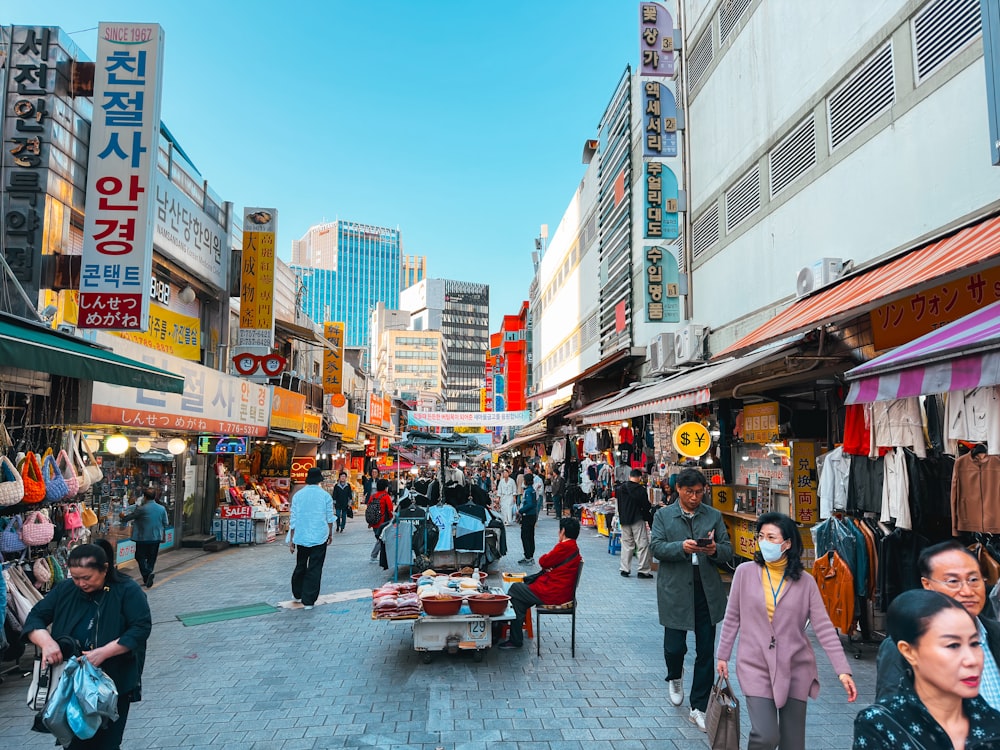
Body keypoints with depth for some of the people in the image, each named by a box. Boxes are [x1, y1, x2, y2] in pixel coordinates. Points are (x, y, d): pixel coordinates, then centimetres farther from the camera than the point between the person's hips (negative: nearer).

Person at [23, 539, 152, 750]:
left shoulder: (128, 590, -13)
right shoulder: (65, 589, -1)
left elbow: (141, 628, -17)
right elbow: (35, 617, 2)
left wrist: (103, 653, -27)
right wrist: (46, 642, -19)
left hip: (114, 683, -3)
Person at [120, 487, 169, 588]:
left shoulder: (141, 509, -14)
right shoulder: (162, 509, -2)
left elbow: (128, 518, -2)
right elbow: (166, 524, 3)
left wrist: (123, 516, 21)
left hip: (143, 538, -4)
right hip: (156, 538, 4)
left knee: (140, 557, 8)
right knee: (151, 558, 14)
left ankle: (147, 573, -14)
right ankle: (148, 580, 18)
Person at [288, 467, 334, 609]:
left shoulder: (298, 495, -1)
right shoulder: (325, 496, -5)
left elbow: (293, 520, 0)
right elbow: (330, 518, 2)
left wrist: (291, 540, 6)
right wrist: (330, 534, 17)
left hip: (301, 537, 2)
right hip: (319, 537, -2)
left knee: (300, 566, 20)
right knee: (314, 569, 2)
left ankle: (297, 594, 34)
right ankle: (308, 601, 3)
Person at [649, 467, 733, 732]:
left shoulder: (714, 516, 8)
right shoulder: (663, 515, 2)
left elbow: (728, 551, 3)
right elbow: (656, 546, -9)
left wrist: (715, 550, -19)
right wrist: (682, 547, -26)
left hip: (708, 591, 2)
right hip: (675, 591, -2)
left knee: (706, 652, 6)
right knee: (674, 646, 2)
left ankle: (699, 708, 20)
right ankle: (675, 677, 38)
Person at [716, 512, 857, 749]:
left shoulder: (805, 581, -3)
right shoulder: (745, 572, -5)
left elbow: (824, 628, -4)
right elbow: (732, 618, 3)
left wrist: (843, 670, -11)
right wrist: (723, 656, 6)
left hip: (795, 668, 2)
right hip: (756, 667, -1)